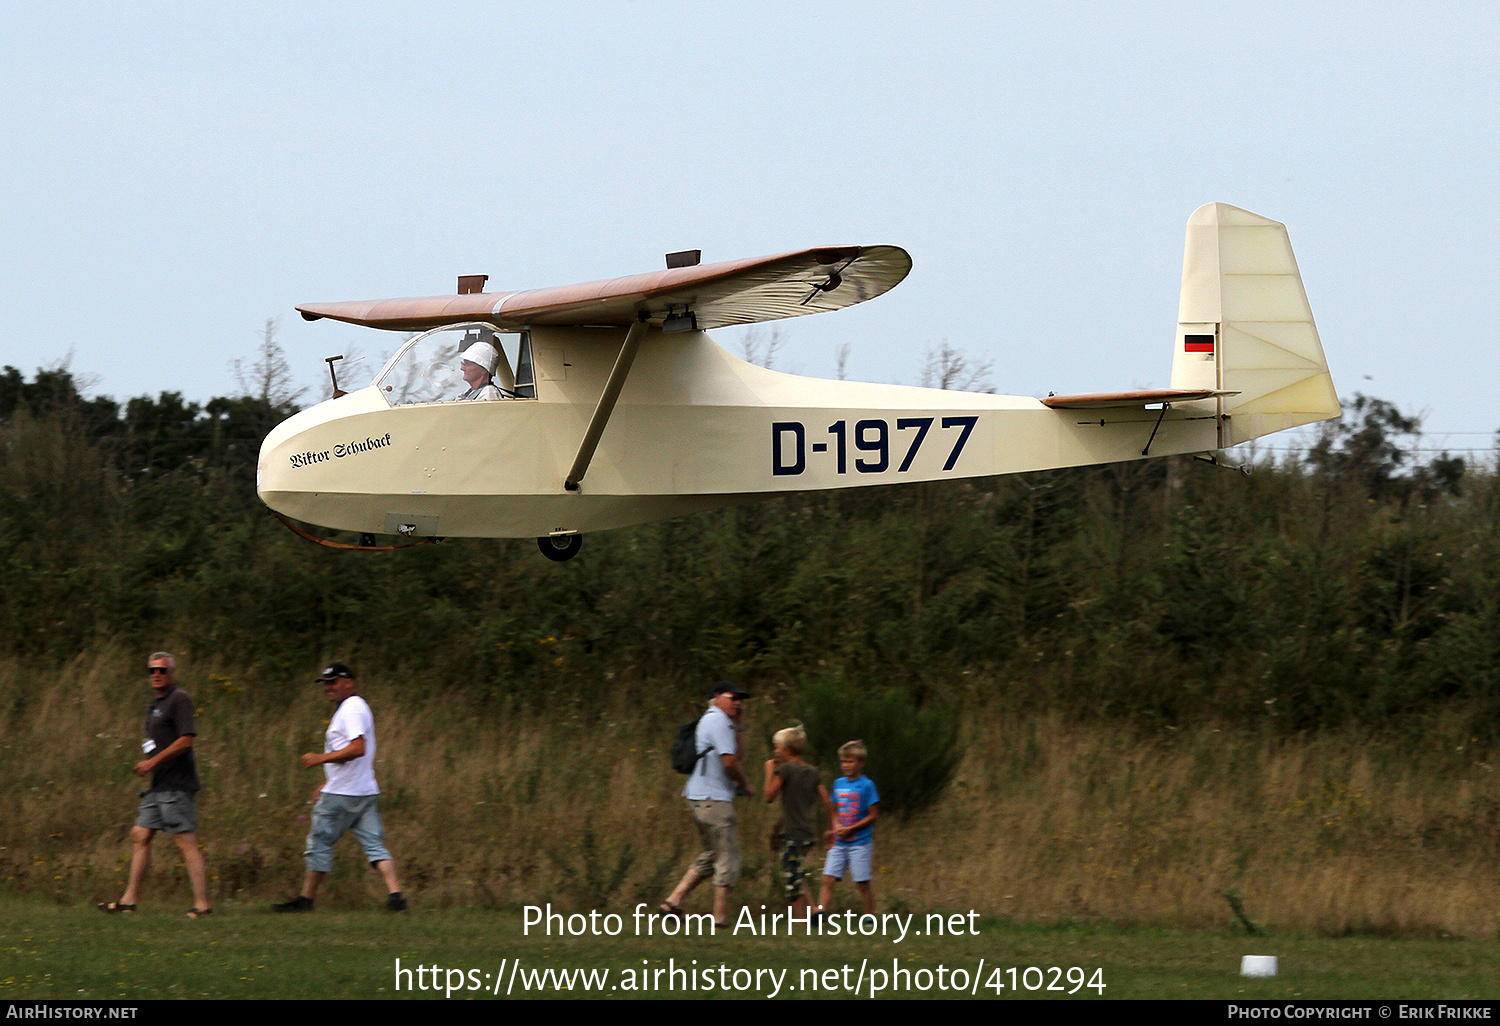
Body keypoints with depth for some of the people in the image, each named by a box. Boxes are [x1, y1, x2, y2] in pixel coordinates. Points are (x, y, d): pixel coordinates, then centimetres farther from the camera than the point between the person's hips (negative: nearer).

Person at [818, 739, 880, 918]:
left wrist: (850, 829, -12)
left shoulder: (866, 785, -8)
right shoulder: (838, 783, 10)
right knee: (828, 878, -4)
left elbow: (872, 815, -8)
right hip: (840, 843, 5)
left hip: (860, 842, -5)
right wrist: (837, 826, -2)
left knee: (862, 883, -1)